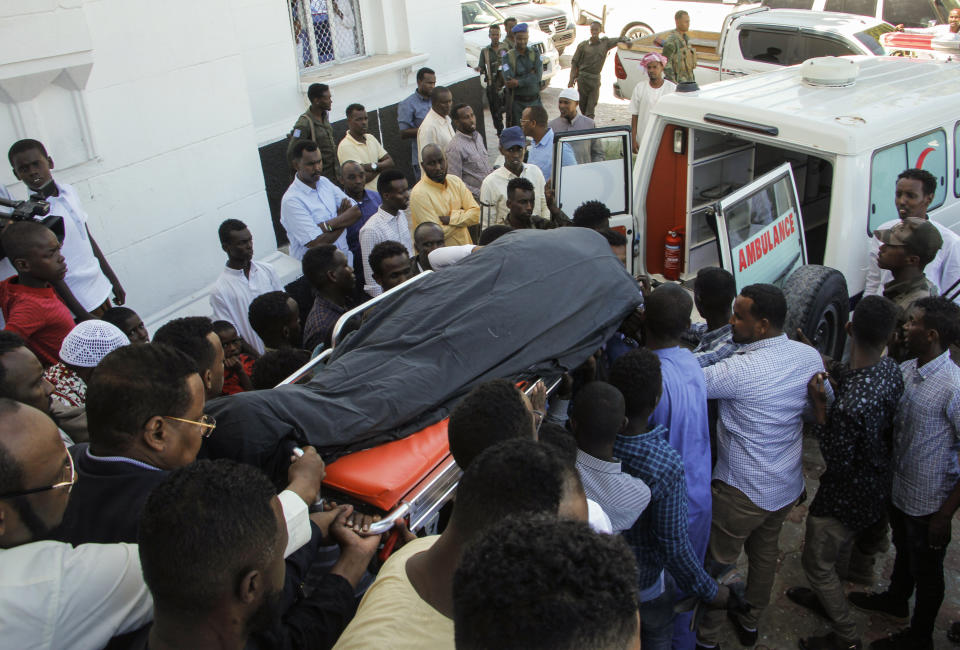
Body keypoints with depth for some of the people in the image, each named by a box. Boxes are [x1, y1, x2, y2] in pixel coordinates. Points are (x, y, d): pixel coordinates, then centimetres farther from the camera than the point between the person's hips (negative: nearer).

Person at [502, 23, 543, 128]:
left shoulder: (535, 54, 5)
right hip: (517, 102, -3)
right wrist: (530, 75, -12)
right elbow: (508, 79, -17)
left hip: (534, 100, 3)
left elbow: (538, 76, -10)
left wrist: (519, 82, -19)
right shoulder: (507, 56, -3)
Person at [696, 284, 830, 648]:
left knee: (716, 562, 12)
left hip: (743, 491, -7)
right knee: (765, 551, 26)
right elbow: (828, 406, 8)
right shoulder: (809, 356, -7)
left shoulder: (741, 370, -30)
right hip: (789, 485, 7)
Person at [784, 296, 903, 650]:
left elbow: (838, 464, -26)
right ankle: (826, 598, 56)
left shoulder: (849, 405, -40)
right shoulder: (891, 369, -14)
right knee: (837, 547, 32)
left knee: (817, 561, 15)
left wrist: (819, 406, -26)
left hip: (848, 496, -8)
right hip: (879, 484, 8)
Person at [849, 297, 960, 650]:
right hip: (899, 488, 6)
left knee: (926, 570, 17)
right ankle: (896, 599, 57)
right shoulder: (906, 370, -8)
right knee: (904, 551, 31)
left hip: (929, 502, -6)